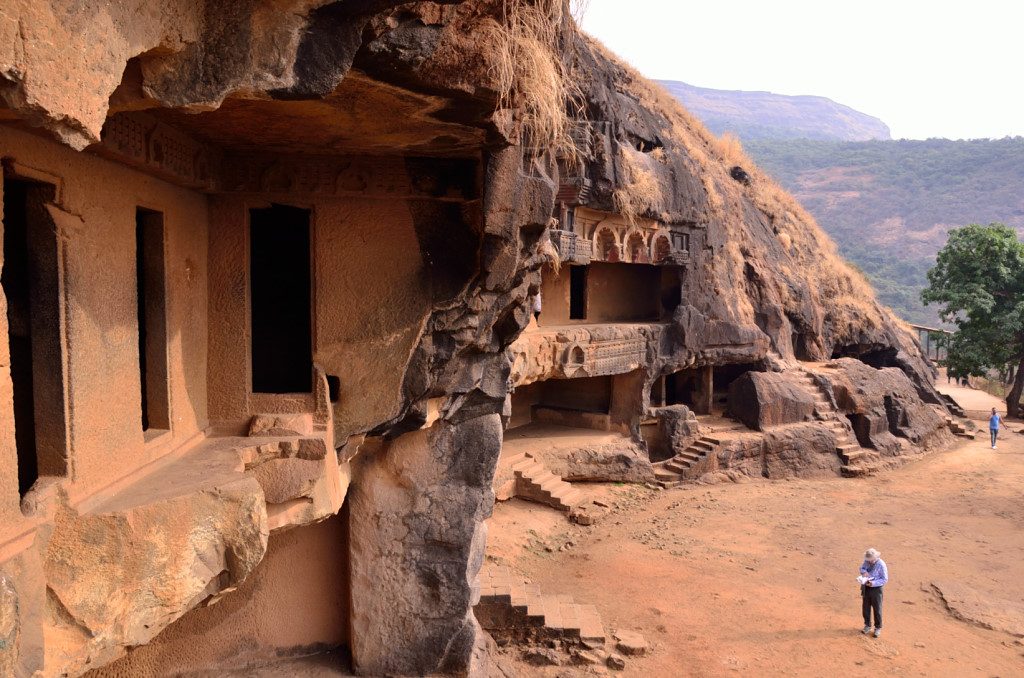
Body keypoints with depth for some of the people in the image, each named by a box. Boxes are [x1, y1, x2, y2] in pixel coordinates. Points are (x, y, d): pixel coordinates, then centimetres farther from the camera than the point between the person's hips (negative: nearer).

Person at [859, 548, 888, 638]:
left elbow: (885, 580, -15)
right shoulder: (867, 561, -6)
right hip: (866, 587, 5)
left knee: (877, 609, 8)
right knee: (865, 607, 15)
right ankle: (867, 625, 33)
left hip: (876, 589, -5)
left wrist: (873, 583, -26)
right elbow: (862, 567, 12)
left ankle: (878, 628, 26)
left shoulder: (881, 565, -21)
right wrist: (864, 572, -12)